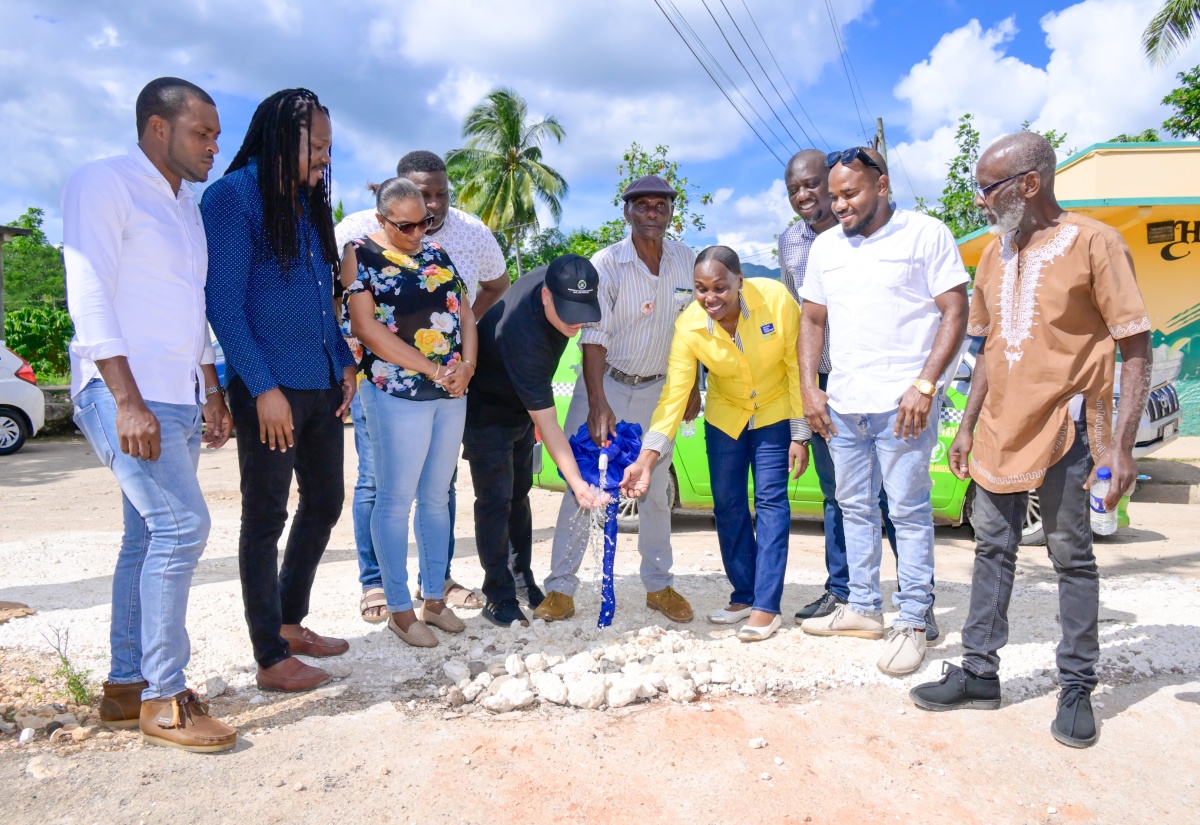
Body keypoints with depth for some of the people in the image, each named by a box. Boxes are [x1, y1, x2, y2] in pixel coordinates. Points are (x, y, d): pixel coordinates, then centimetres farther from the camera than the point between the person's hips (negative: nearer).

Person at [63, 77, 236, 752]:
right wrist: (128, 401, -20)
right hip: (124, 392, -8)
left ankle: (127, 685, 19)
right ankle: (163, 698, -4)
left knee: (150, 536, 9)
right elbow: (89, 296, -12)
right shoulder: (104, 184, -4)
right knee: (182, 523, -15)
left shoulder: (187, 207, 21)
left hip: (179, 399, 8)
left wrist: (212, 394, 17)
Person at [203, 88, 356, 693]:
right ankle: (271, 659, 12)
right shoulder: (234, 195, -7)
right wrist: (264, 388, -16)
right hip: (270, 389, -8)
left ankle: (291, 622, 31)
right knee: (266, 517, 1)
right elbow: (222, 303, -13)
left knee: (325, 502, 14)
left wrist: (345, 363, 11)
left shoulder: (306, 201, 17)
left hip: (321, 385, 8)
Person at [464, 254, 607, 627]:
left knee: (519, 494, 14)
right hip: (487, 412, -8)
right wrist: (576, 482, -43)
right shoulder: (523, 337, -41)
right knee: (496, 500, -6)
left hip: (522, 405, 8)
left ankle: (523, 578, 25)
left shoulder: (554, 278, -20)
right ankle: (499, 599, 4)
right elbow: (547, 424, -39)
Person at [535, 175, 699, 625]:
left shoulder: (688, 261, -1)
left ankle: (660, 586, 23)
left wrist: (692, 387, 11)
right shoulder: (606, 264, -14)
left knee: (655, 490, 10)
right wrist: (598, 404, -29)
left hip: (658, 389, 3)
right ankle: (560, 588, 4)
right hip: (605, 384, -3)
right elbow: (594, 337, -21)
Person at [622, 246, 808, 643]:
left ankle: (766, 606, -2)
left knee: (770, 500, -7)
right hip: (725, 417, 3)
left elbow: (799, 367, -17)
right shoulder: (689, 327, -22)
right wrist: (647, 458, -34)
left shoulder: (776, 299, -26)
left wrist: (800, 435, -15)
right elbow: (673, 395, -24)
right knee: (727, 505, 4)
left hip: (775, 413, -2)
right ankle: (743, 596, 18)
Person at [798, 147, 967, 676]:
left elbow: (955, 312, -6)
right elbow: (812, 320, 17)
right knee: (854, 508, 13)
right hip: (842, 404, 6)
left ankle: (912, 623, 10)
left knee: (908, 511, 0)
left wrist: (925, 384, -16)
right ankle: (863, 608, 26)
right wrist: (808, 387, 6)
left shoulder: (926, 235, -2)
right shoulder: (825, 246, 13)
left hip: (902, 403, -6)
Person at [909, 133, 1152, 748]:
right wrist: (968, 425, 12)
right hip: (1000, 432, 6)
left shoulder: (1093, 242, -8)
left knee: (1072, 558, 5)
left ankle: (1077, 687, 19)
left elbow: (1135, 347, -10)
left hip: (1066, 431, -6)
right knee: (992, 551, 10)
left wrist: (1121, 443, -16)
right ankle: (979, 672, 21)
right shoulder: (995, 252, 11)